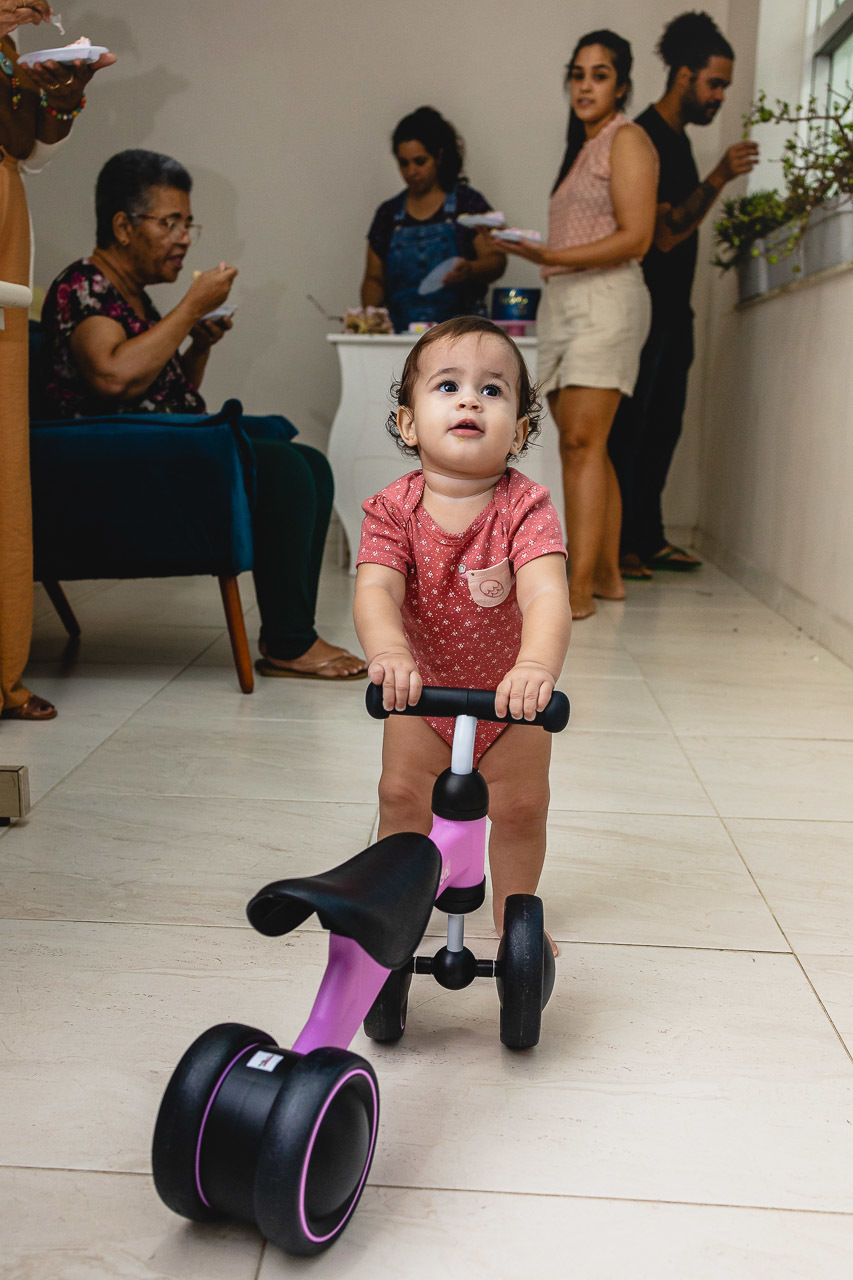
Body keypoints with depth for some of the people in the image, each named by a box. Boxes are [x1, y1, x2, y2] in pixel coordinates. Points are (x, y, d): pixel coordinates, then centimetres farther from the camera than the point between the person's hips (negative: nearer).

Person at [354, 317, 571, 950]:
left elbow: (547, 595, -39)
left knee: (523, 806, 2)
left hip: (512, 697, -1)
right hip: (423, 687, 1)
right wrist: (389, 651, -55)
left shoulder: (526, 507, -24)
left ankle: (515, 915, 27)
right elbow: (376, 590, -33)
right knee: (402, 794, 3)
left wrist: (537, 666, -59)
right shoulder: (394, 508, -19)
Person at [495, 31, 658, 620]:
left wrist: (552, 257, -17)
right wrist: (533, 251, 7)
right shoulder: (582, 146, 24)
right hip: (563, 301, 8)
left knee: (582, 442, -16)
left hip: (605, 299, -8)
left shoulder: (627, 139, 0)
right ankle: (608, 575, 11)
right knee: (583, 446, 5)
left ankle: (580, 587, -18)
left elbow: (635, 237, -12)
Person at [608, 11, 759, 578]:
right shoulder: (644, 138, -12)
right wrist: (719, 177, -27)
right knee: (630, 429, -8)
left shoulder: (677, 139, 18)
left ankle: (649, 539, 16)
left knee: (662, 428, 10)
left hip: (671, 313, 10)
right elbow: (664, 233, -20)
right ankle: (615, 546, -3)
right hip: (643, 313, -10)